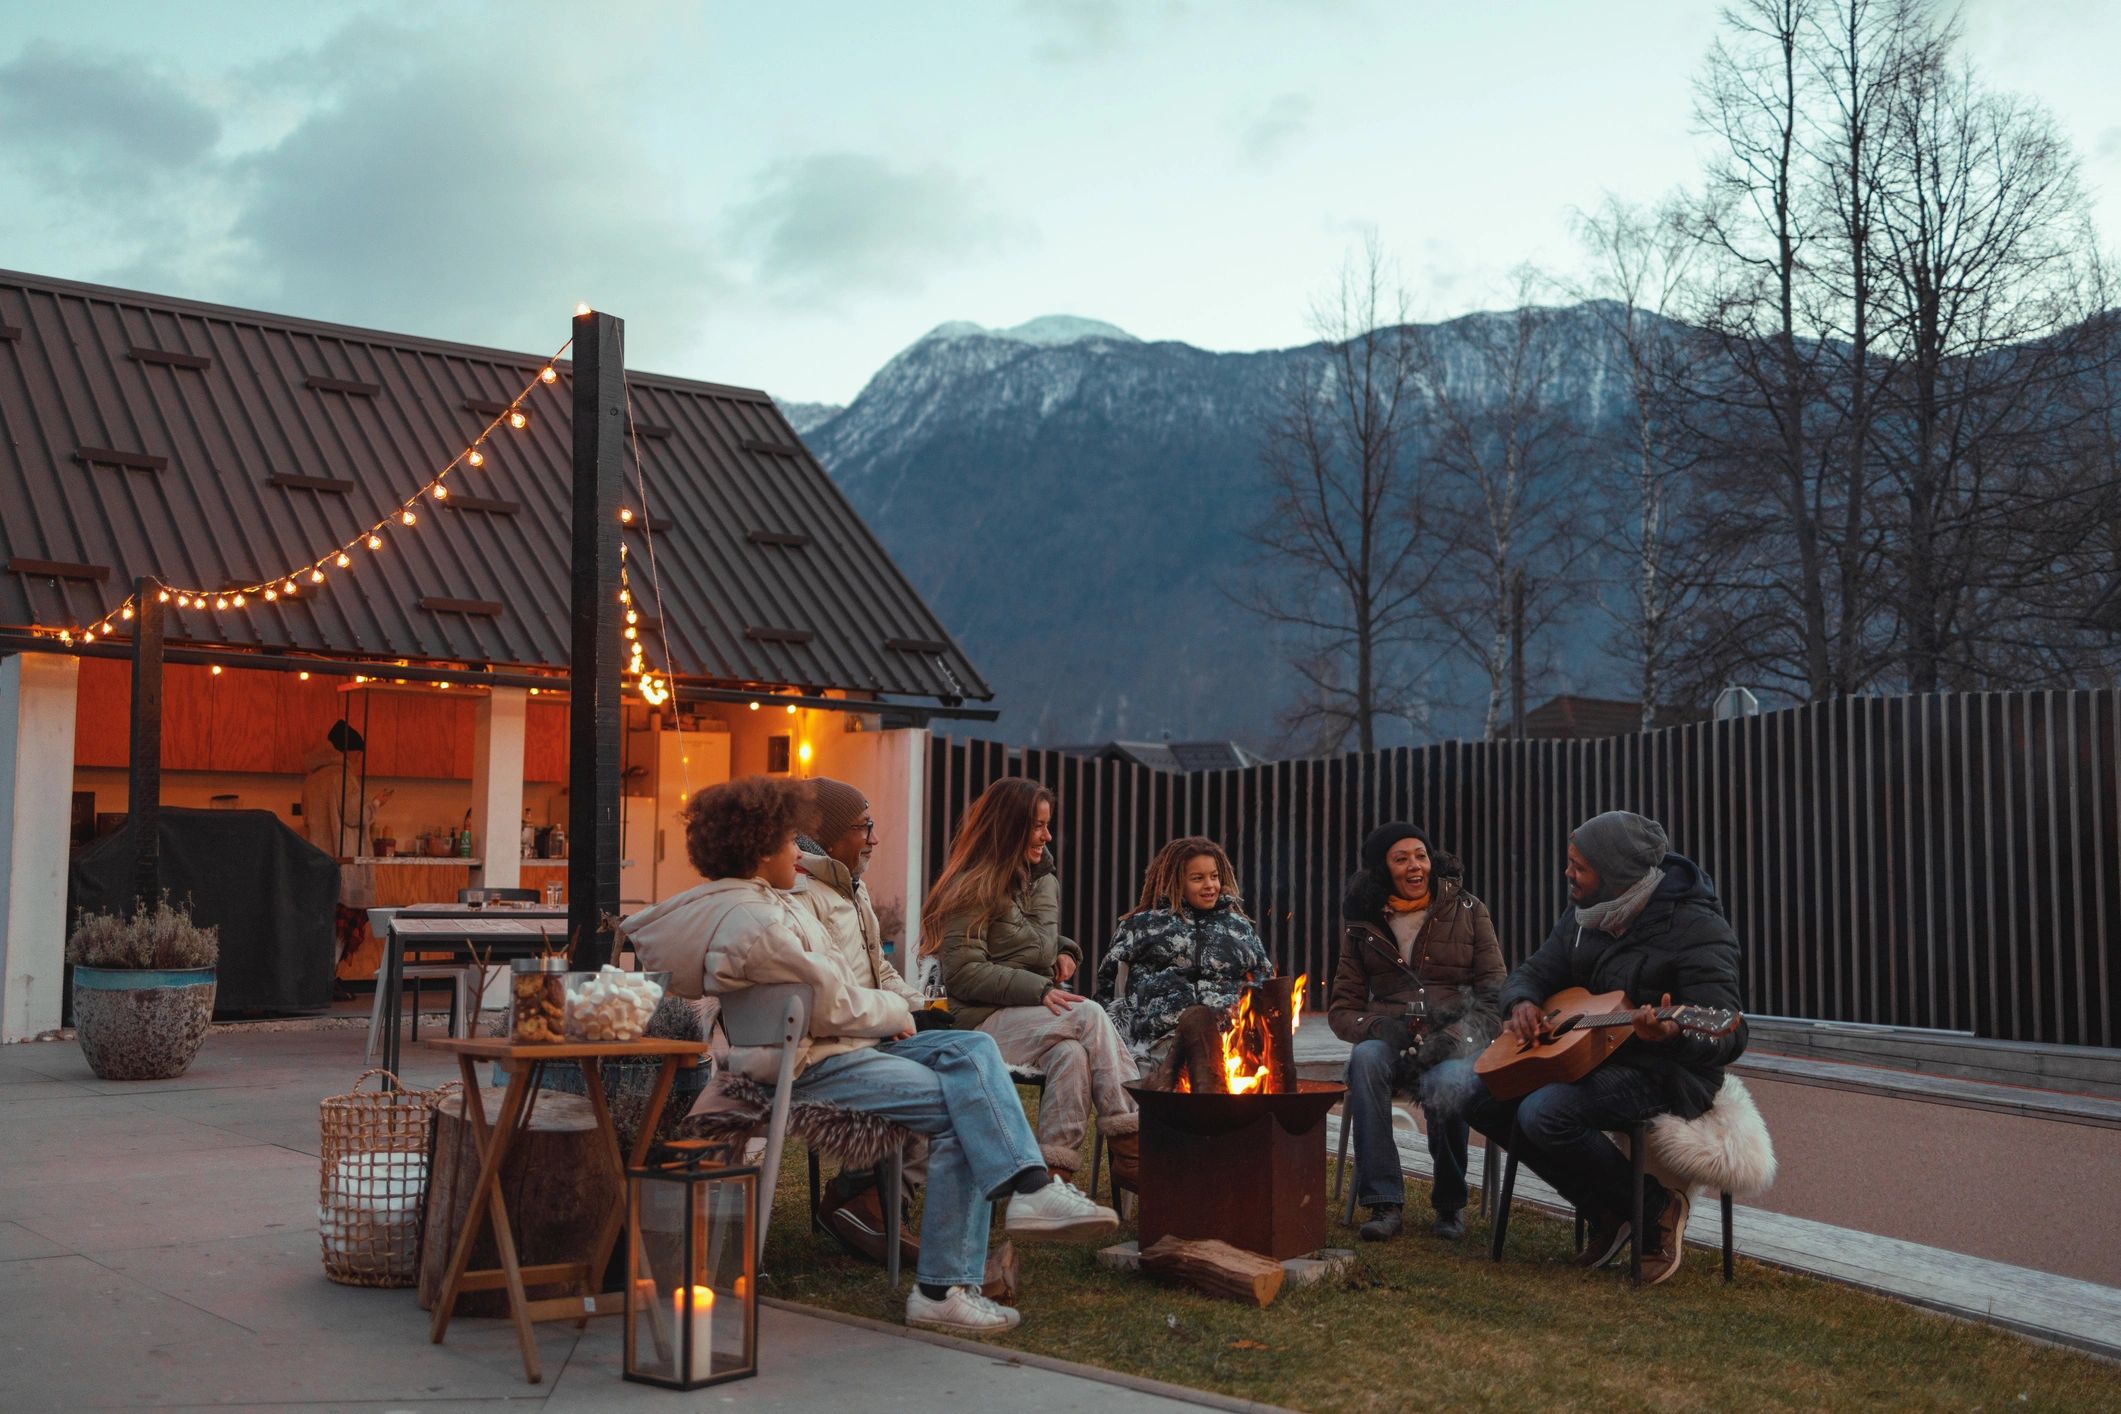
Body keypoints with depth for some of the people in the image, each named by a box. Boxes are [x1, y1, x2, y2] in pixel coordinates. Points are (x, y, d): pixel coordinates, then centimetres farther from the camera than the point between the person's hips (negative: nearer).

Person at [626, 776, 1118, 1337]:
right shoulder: (755, 922, -20)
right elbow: (833, 1006, -18)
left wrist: (885, 1010, 6)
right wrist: (896, 1011, -1)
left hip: (825, 1041, 11)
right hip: (807, 1067, -11)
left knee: (973, 1049, -2)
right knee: (960, 1109, -16)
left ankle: (1029, 1187, -17)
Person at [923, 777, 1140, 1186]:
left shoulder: (1045, 882, 17)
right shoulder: (973, 888, -6)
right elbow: (963, 973, -13)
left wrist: (1064, 952, 9)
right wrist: (1038, 990, -21)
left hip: (1036, 1013, 6)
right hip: (984, 1019, -6)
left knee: (1072, 1054, -31)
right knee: (1090, 1016, -29)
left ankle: (1056, 1176, -36)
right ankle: (1129, 1140, -28)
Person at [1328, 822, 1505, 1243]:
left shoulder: (1467, 911, 10)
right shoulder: (1363, 925, 12)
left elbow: (1494, 991, 4)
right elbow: (1341, 1007, 12)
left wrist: (1454, 1036, -15)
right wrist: (1376, 1027, -12)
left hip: (1458, 1038, -1)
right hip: (1391, 1039, 1)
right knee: (1365, 1058, -35)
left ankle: (1450, 1203, -12)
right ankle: (1383, 1202, -33)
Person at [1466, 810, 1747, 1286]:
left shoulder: (1696, 929, -18)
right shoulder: (1584, 919, 6)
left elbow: (1727, 1038, -22)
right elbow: (1533, 973, 15)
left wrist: (1674, 1034, -45)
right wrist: (1522, 1003, -10)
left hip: (1666, 1073, -9)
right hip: (1585, 1052, 9)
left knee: (1543, 1113, -30)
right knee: (1483, 1099, -4)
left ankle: (1655, 1207, -8)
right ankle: (1606, 1212, 3)